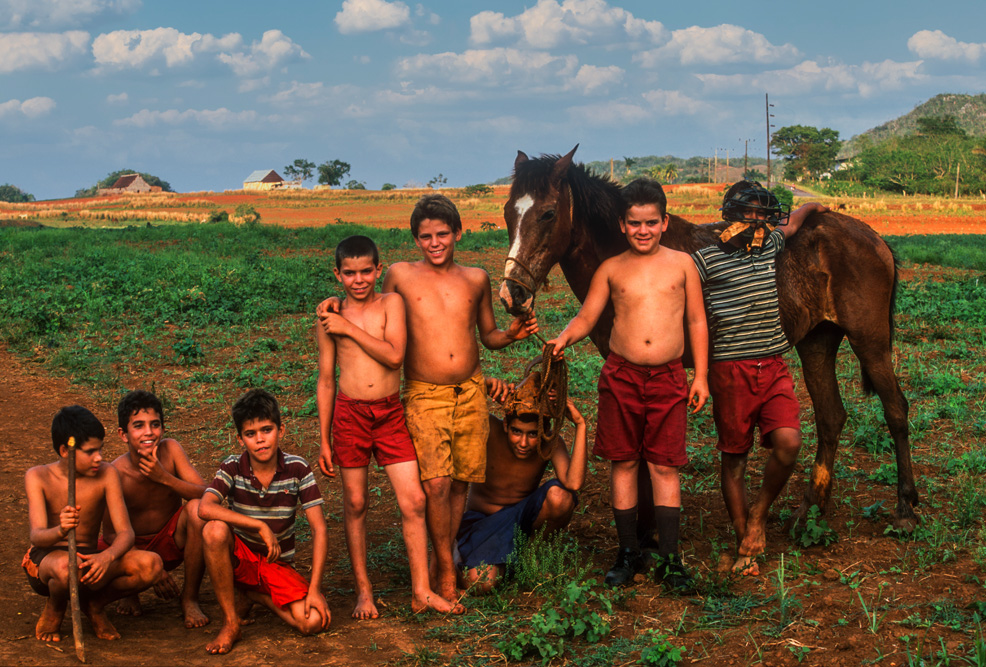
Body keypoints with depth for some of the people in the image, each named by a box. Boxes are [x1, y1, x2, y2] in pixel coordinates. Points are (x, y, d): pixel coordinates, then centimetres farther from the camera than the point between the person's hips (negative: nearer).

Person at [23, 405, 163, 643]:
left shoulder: (106, 474, -6)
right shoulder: (38, 477, -11)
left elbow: (126, 532, -11)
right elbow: (37, 536, -23)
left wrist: (108, 556, -34)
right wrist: (60, 531, -48)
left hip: (89, 559, 3)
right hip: (45, 560, -3)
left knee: (152, 565, -24)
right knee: (67, 566, -41)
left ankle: (95, 603, 4)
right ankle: (54, 609, -3)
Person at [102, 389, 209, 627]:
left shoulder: (170, 450, -17)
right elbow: (110, 532, -15)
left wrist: (164, 478, -37)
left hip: (173, 541, 1)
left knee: (197, 509, -29)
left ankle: (190, 599, -11)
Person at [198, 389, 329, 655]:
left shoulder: (297, 469, -12)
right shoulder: (232, 468, -12)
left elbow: (318, 530, -12)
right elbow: (205, 508, -31)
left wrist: (315, 590, -19)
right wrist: (261, 526, -35)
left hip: (278, 564, 1)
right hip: (239, 558, -1)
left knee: (313, 621, -24)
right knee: (215, 530, -35)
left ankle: (256, 595, 8)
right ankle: (230, 623, -18)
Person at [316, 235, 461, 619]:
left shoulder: (391, 304, 1)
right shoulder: (330, 320, 1)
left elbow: (394, 355, -13)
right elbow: (325, 381, 6)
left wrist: (350, 329, -13)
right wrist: (324, 440, 5)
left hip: (391, 413, 0)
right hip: (349, 413, 0)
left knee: (413, 501, -2)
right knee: (355, 503, 6)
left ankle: (421, 592, 7)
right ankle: (363, 591, 19)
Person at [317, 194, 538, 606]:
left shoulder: (475, 279, 9)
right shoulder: (401, 276, 3)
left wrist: (512, 334, -2)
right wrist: (341, 308, 2)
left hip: (471, 392, 3)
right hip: (424, 396, -3)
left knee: (460, 481, 6)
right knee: (436, 484, -13)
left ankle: (440, 561, 22)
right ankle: (446, 569, 2)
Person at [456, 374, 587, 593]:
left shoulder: (551, 444, -16)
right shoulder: (489, 430, -20)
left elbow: (574, 483, -35)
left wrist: (580, 425, -35)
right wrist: (482, 385, -47)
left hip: (524, 517, 1)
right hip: (483, 520, -1)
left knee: (559, 495, -32)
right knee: (480, 582, -30)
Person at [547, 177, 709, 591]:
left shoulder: (681, 264, 6)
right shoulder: (612, 270, 6)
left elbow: (696, 322, 7)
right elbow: (587, 316, 7)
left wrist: (701, 376, 3)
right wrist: (564, 339, -14)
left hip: (668, 378, -1)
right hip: (621, 376, 1)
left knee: (665, 467, 1)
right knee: (623, 463, 6)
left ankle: (669, 560, 6)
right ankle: (628, 554, 17)